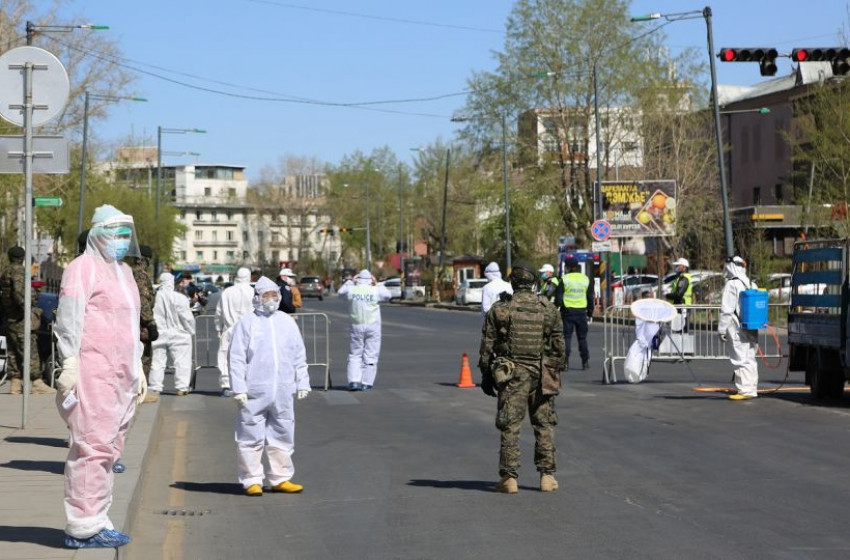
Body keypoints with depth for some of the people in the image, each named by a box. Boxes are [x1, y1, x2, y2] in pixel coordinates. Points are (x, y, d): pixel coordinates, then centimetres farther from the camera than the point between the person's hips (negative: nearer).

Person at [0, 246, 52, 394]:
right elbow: (19, 292, -23)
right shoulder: (18, 271, -11)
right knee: (29, 350, -10)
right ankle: (37, 382, -13)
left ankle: (15, 383, 10)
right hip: (20, 319, -9)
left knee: (13, 352, 10)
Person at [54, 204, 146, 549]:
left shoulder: (123, 272, 22)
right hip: (93, 374, -9)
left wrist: (138, 369, 27)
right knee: (93, 448, -11)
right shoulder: (83, 268, -5)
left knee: (109, 449, 10)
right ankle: (83, 527, -9)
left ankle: (97, 521, 15)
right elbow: (69, 321, -11)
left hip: (120, 377, 9)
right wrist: (69, 365, -17)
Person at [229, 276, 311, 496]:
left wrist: (302, 383, 12)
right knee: (251, 438, -2)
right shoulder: (246, 323, -1)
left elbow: (299, 356, 17)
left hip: (282, 391, 4)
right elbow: (236, 358, -4)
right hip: (255, 393, -4)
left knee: (282, 436, 8)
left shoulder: (287, 323, 13)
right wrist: (239, 388, -10)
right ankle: (251, 480, 5)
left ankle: (281, 478, 17)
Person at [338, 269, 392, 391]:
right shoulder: (375, 291, -7)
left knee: (355, 355, 8)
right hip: (372, 327, -1)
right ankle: (367, 383, 3)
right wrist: (377, 284, 17)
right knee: (370, 356, 5)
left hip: (356, 326, 1)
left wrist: (350, 282, 21)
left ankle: (354, 381, -4)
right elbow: (388, 295, 12)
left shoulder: (351, 290, -4)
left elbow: (340, 292, 17)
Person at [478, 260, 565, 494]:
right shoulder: (549, 310, 1)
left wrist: (486, 374, 8)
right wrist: (556, 373, 16)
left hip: (511, 376, -2)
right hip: (541, 375, 2)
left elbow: (487, 346, -1)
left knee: (510, 427, 2)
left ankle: (509, 478, 0)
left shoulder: (499, 310, -4)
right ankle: (547, 476, 8)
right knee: (545, 426, 10)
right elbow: (558, 346, 6)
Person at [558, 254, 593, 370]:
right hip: (581, 311, 3)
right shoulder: (585, 279, 6)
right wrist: (590, 312, 16)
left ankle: (565, 361, -5)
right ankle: (585, 361, 10)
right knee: (582, 337, 10)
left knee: (566, 336, 1)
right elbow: (590, 297, 10)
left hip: (567, 310, -3)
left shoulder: (564, 279, -6)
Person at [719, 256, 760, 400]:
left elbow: (726, 310, -14)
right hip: (752, 329, 8)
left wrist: (722, 329, -11)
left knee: (740, 360, -7)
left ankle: (745, 390, -10)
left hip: (737, 330, -8)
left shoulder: (732, 284, -11)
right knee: (750, 359, 12)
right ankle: (752, 389, 16)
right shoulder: (751, 285, 15)